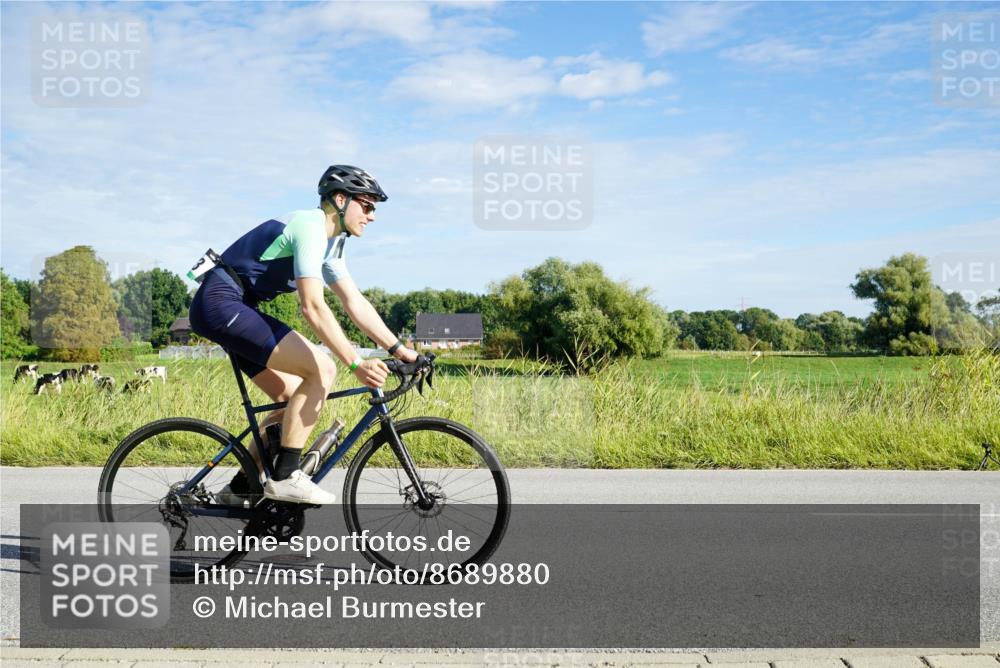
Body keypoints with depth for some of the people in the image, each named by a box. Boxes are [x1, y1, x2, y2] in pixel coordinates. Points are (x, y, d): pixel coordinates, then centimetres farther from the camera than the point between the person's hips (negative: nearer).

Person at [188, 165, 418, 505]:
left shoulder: (330, 241, 16)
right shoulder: (310, 227, -16)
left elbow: (356, 304, 14)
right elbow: (313, 307, -25)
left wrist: (400, 350, 6)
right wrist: (356, 364, -28)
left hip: (235, 310, 10)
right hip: (221, 303, -10)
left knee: (296, 398, 8)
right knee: (322, 368, -18)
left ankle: (241, 489, 15)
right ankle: (285, 477, -12)